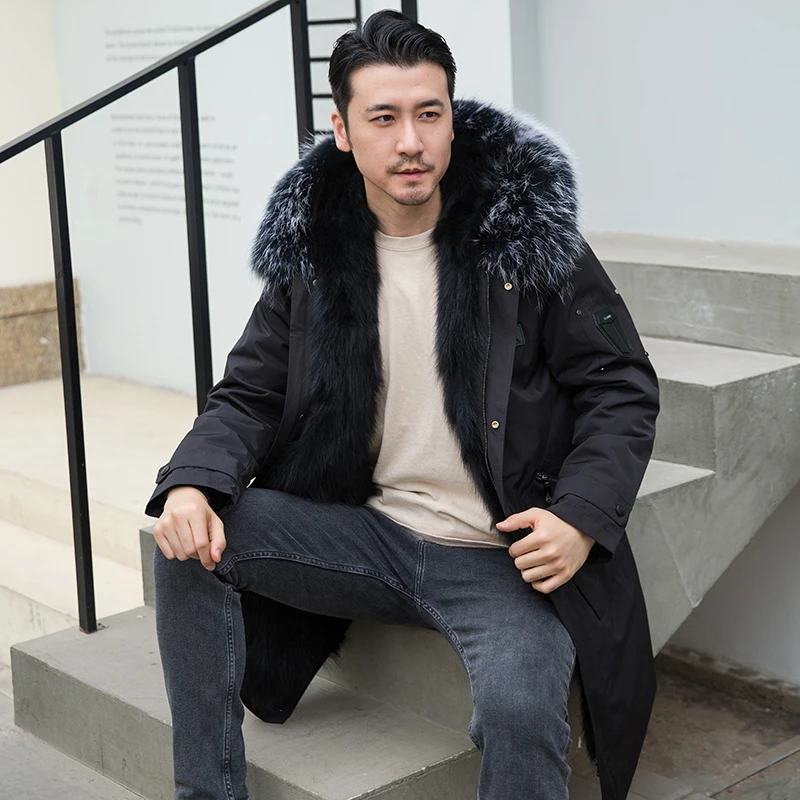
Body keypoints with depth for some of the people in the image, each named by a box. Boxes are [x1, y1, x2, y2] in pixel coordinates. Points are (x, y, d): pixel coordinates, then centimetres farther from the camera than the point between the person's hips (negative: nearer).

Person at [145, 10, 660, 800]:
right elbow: (251, 393, 7)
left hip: (504, 558, -4)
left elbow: (621, 387, -3)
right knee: (190, 537, -12)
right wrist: (192, 481, -15)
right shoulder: (311, 248, 3)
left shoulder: (527, 230, -6)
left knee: (521, 713, -32)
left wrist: (581, 517, -19)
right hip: (369, 539, 4)